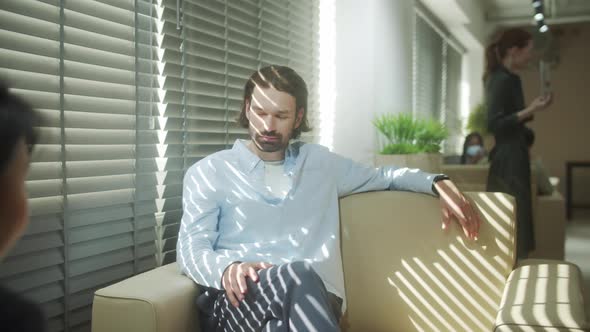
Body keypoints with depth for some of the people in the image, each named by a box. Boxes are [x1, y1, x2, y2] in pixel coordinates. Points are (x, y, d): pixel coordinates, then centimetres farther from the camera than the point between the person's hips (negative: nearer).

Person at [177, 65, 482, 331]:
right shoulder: (208, 173, 13)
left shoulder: (320, 162, 23)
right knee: (297, 275, -37)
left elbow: (382, 176, 35)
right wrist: (226, 268, -21)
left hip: (311, 300, 1)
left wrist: (438, 183, 16)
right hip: (238, 300, -1)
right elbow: (190, 249, 4)